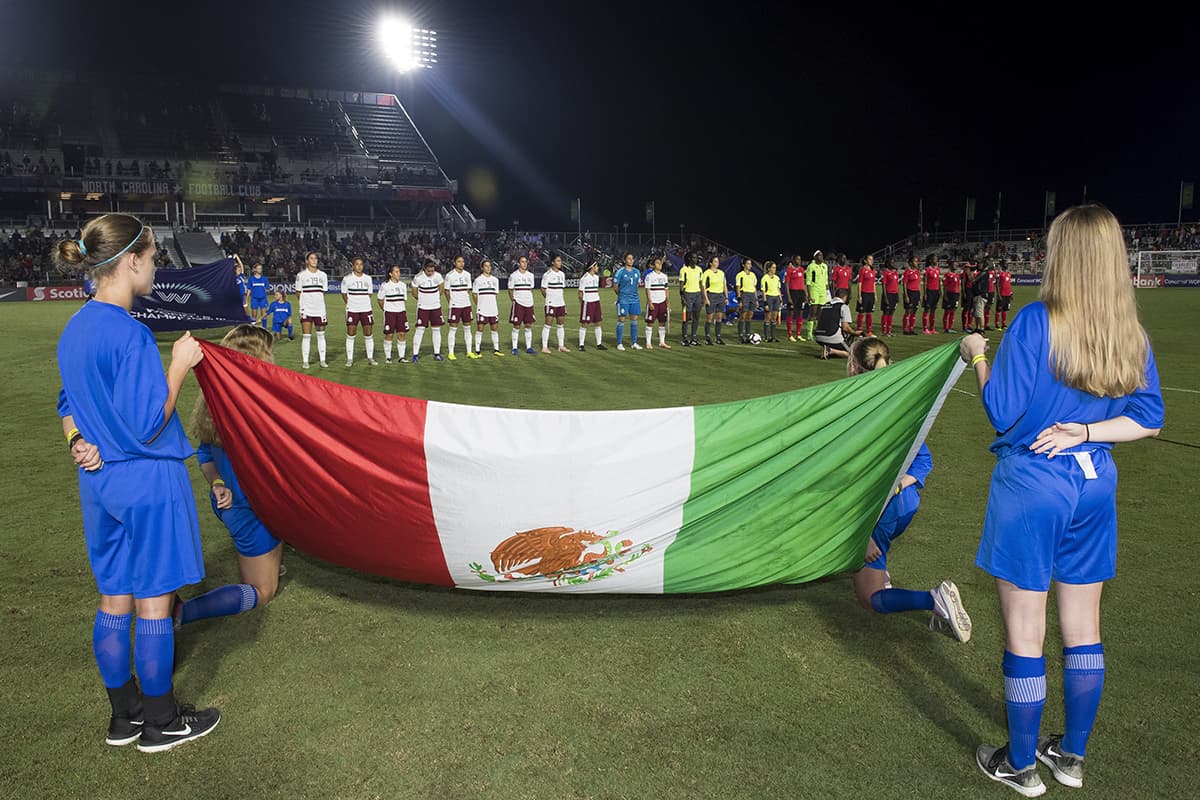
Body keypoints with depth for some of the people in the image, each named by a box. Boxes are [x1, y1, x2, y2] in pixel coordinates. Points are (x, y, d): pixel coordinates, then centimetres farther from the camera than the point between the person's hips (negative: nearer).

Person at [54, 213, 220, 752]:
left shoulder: (76, 328, 7)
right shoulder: (130, 334, -21)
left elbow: (68, 403, 16)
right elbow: (148, 425, -20)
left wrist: (79, 442, 3)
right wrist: (180, 365, -14)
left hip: (100, 483, 9)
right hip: (148, 484, -9)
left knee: (114, 601, 16)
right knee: (154, 602, 4)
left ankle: (124, 716, 30)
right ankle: (161, 724, 19)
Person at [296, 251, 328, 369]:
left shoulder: (323, 275, 8)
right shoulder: (301, 275, -1)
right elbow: (299, 292, 3)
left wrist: (317, 300, 6)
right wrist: (304, 304, 0)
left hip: (320, 309, 3)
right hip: (306, 309, -3)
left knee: (321, 334, 7)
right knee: (306, 335, -3)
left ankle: (322, 360, 13)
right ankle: (305, 361, 3)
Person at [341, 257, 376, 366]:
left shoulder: (368, 278, 7)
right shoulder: (347, 279, 0)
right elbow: (344, 294, 8)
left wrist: (364, 303, 7)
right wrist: (350, 304, 9)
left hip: (366, 309, 2)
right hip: (352, 310, -2)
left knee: (368, 334, 2)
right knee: (350, 335, 0)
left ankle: (370, 358, 11)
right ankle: (349, 359, 7)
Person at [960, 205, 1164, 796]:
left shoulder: (1035, 323, -17)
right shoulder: (1132, 334, 2)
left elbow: (1002, 414, -15)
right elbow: (1148, 419, 4)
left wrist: (978, 358, -1)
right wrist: (1086, 432, -3)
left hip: (1030, 485, -6)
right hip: (1094, 485, 6)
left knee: (1024, 632, 7)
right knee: (1083, 628, 17)